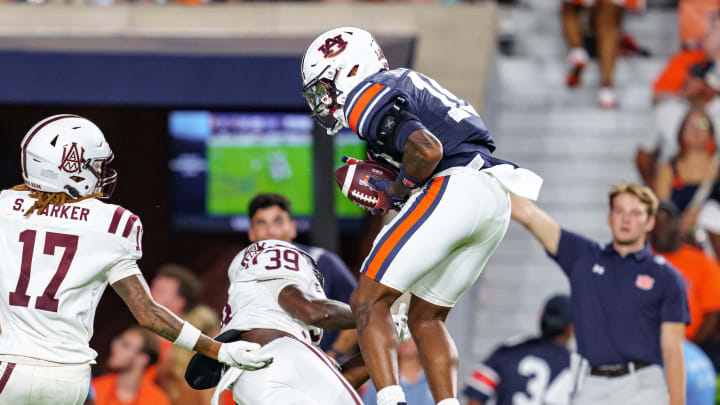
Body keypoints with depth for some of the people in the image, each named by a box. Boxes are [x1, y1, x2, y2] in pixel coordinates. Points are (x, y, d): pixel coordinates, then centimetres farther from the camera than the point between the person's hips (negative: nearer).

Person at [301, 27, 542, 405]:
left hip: (452, 190, -9)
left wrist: (393, 193, -1)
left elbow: (427, 150, -17)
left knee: (368, 301, -4)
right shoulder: (406, 79, 27)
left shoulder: (365, 97, -3)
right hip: (497, 201, 9)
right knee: (425, 318, 17)